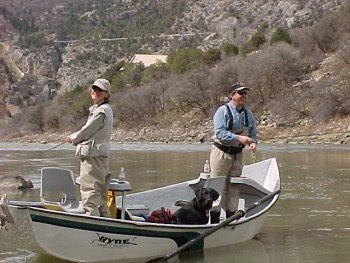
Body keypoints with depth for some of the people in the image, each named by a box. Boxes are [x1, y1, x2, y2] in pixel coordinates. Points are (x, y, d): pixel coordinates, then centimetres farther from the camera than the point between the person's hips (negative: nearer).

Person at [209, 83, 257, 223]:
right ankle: (214, 219, 0)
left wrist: (253, 143, -10)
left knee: (234, 187, 10)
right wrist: (239, 138, -29)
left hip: (237, 155, 6)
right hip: (221, 153, -6)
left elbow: (252, 134, 13)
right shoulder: (223, 111, -13)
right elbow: (219, 133, -21)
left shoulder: (248, 114, 7)